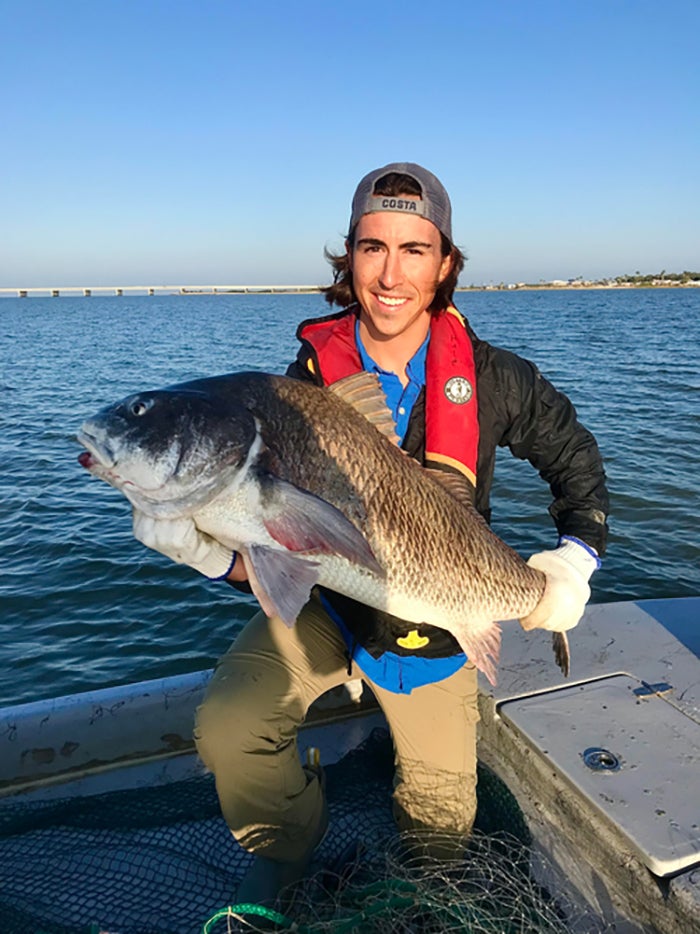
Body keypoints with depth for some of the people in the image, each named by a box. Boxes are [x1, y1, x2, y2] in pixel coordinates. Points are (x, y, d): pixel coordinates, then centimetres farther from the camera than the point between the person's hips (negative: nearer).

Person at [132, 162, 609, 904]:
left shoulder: (489, 377, -14)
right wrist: (214, 551, -39)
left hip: (435, 625, 1)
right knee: (228, 727, -23)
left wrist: (578, 555, -10)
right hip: (325, 601, 0)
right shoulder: (306, 382, -17)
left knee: (441, 824, 12)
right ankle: (284, 852, 13)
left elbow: (572, 455, 3)